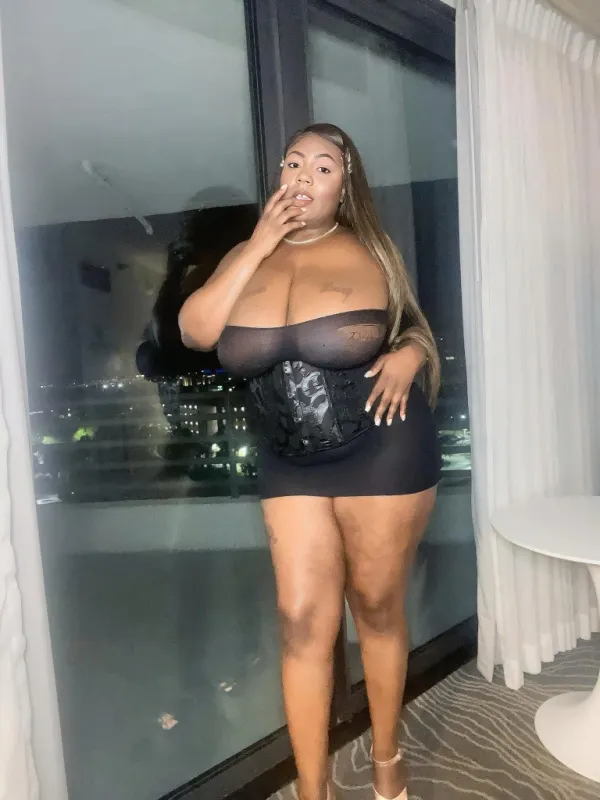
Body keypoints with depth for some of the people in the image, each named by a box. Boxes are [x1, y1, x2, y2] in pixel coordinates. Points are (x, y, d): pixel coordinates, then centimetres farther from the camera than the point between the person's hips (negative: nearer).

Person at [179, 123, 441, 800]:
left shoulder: (368, 252, -2)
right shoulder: (249, 254, 5)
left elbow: (417, 331, 8)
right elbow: (195, 331, -10)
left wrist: (408, 358, -15)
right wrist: (261, 245, -11)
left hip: (381, 455, -2)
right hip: (289, 465, 3)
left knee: (377, 610, 13)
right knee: (302, 623, 5)